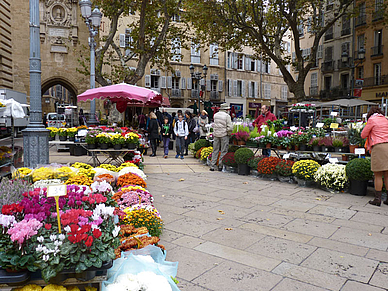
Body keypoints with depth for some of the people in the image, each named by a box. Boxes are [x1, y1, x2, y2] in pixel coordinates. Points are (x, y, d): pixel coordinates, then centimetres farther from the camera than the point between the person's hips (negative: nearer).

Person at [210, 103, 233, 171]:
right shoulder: (227, 116, -8)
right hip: (224, 135, -5)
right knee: (223, 151, 4)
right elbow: (230, 127, -11)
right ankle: (221, 166, 4)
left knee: (215, 150, 10)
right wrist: (229, 133, 2)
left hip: (216, 134, 5)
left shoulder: (215, 115, 8)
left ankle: (212, 166, 10)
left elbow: (214, 125, 12)